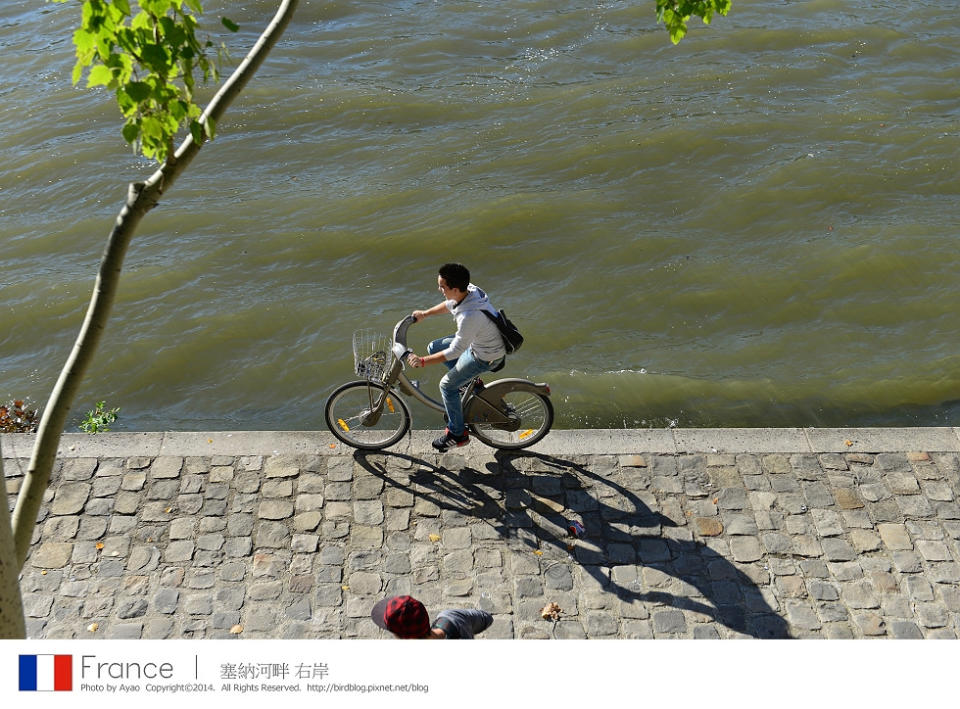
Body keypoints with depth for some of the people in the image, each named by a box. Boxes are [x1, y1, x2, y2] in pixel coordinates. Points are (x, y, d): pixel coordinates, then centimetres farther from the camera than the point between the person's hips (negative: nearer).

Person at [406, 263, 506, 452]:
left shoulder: (469, 316, -39)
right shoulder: (469, 289, -14)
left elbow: (454, 351, -30)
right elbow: (449, 305, 11)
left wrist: (422, 361, -23)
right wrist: (424, 314, 15)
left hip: (486, 356, -9)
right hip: (478, 340, 9)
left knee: (447, 386, 1)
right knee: (434, 347, 13)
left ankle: (457, 434, 17)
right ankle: (468, 380, 27)